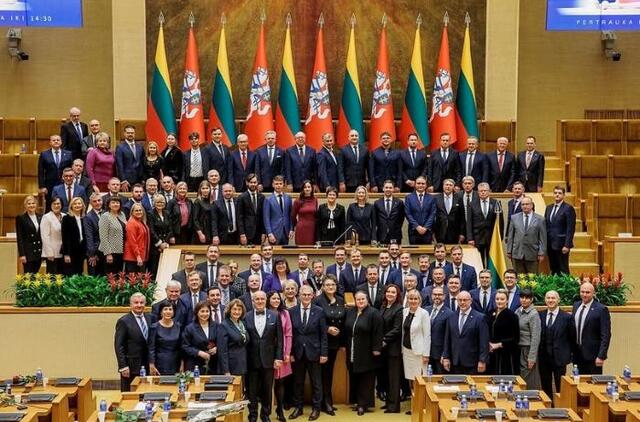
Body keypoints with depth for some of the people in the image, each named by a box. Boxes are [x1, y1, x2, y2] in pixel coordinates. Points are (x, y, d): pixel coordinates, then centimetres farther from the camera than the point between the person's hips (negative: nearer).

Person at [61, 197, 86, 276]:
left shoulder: (83, 219, 10)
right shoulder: (67, 218, -6)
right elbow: (65, 237, -11)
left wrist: (85, 251, 9)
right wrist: (66, 254, -16)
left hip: (81, 252, 6)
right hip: (70, 252, -6)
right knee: (69, 276, -4)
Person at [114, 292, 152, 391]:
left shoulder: (150, 318, 9)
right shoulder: (124, 321, -7)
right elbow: (118, 346, -9)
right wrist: (123, 366, -14)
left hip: (147, 365, 5)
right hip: (131, 367, -5)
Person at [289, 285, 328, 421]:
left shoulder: (319, 311, -4)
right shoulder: (292, 311, 0)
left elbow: (323, 334, -3)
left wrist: (324, 353, -7)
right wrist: (289, 353, -2)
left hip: (313, 351, -1)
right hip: (297, 352, 1)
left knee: (316, 382, 8)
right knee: (298, 382, 11)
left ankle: (316, 408, 19)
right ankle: (298, 407, 23)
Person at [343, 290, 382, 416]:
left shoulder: (374, 313, -11)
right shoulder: (349, 312, 7)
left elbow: (378, 333, -13)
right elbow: (346, 330, 13)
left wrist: (376, 348, -16)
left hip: (367, 353, -6)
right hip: (352, 352, 6)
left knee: (365, 379, 1)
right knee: (354, 377, 12)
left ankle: (363, 404, 6)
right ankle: (357, 400, 23)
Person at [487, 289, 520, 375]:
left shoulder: (512, 315, -7)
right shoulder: (491, 314, 10)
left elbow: (516, 339, -9)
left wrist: (498, 345, -13)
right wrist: (489, 345, -1)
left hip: (507, 356, -5)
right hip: (493, 355, 5)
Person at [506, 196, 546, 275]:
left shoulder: (540, 219, 2)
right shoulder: (514, 217, 9)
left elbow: (542, 238, 1)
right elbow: (510, 236, 10)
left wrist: (541, 253, -4)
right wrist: (509, 250, 6)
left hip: (532, 255, -2)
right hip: (517, 254, 2)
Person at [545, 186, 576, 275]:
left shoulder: (568, 208, -6)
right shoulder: (549, 208, 13)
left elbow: (571, 229, -10)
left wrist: (567, 245, -16)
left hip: (561, 244, -6)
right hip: (550, 244, 6)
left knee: (563, 270, -2)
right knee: (553, 270, 9)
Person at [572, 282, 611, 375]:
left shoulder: (601, 309, -11)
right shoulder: (576, 305, 8)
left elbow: (606, 336, -13)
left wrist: (601, 356, -18)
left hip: (592, 356, -6)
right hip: (577, 354, 6)